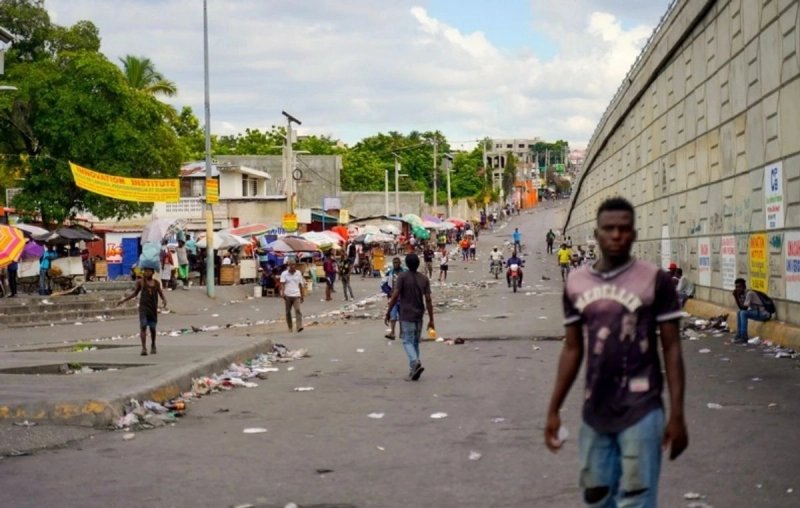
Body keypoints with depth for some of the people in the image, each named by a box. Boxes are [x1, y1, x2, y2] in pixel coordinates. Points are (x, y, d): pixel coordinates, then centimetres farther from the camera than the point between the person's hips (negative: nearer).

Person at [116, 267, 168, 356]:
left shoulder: (156, 283, 6)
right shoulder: (140, 282, 3)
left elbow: (161, 294, 7)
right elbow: (135, 293, 11)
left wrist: (164, 300, -15)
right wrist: (123, 300, 7)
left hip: (153, 308, 2)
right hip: (143, 307, -2)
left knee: (152, 328, 11)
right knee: (143, 327, -15)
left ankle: (153, 346, 32)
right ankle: (144, 348, -20)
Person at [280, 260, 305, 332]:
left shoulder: (298, 273, 8)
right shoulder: (284, 274, 1)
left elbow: (301, 285, 14)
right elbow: (282, 284, -8)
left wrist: (302, 296, 14)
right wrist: (282, 293, -22)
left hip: (296, 295, 0)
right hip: (287, 295, 0)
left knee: (298, 310, -15)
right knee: (288, 312, 8)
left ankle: (299, 327, -23)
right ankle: (290, 327, 21)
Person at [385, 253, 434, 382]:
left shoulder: (402, 277, -8)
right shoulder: (424, 279, 3)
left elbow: (395, 296, -13)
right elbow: (428, 300, 0)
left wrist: (388, 313, -4)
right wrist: (431, 319, 3)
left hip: (406, 316, -4)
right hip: (419, 316, 4)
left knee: (407, 341, -2)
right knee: (415, 342, 13)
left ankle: (415, 362, -26)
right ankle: (413, 371, 13)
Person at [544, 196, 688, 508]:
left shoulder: (654, 280, -6)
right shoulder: (576, 284, 6)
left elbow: (672, 348, -4)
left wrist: (677, 415, -8)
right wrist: (554, 410, 11)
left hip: (640, 412, -5)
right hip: (594, 413, 5)